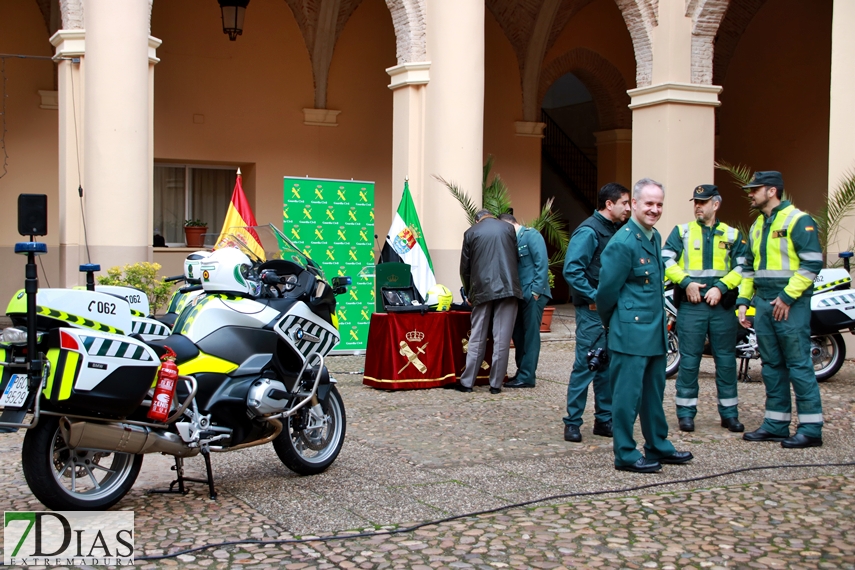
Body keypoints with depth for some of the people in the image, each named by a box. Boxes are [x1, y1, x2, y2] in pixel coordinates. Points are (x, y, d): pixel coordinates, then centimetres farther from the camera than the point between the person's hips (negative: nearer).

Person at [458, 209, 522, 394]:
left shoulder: (471, 233, 8)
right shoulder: (508, 228, 9)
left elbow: (465, 268, 10)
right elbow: (516, 258, 16)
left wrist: (469, 294, 22)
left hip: (482, 290, 1)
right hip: (507, 288, 0)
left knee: (477, 338, 8)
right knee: (502, 339, 1)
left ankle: (467, 382, 8)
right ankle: (496, 384, 2)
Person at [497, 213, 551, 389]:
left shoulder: (531, 235, -7)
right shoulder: (513, 240, 16)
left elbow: (542, 263, -14)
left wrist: (537, 290, -18)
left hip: (533, 294, -8)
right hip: (520, 295, 8)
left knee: (530, 335, -3)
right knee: (518, 334, 11)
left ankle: (527, 377, 0)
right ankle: (522, 372, 20)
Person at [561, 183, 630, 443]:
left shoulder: (614, 230, 14)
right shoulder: (589, 231, -12)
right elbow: (571, 270, -19)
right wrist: (595, 297, -18)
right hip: (592, 311, -8)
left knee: (608, 366, 12)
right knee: (586, 365, -5)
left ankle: (604, 419, 20)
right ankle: (572, 423, 3)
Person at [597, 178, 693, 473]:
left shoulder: (655, 237, 10)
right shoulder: (623, 243, -17)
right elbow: (607, 289, -12)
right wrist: (612, 323, 1)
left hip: (655, 331, 9)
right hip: (630, 332, -9)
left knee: (654, 391, 17)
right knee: (628, 393, -1)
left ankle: (658, 446, 29)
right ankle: (625, 454, 7)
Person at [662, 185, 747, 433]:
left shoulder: (732, 235, 10)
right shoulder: (682, 231, 7)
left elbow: (741, 267, 3)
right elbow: (666, 260, -2)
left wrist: (721, 287, -11)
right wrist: (687, 282, -13)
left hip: (722, 304, 2)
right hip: (690, 304, -1)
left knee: (726, 360, 6)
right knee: (689, 360, 0)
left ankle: (729, 413, 16)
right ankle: (686, 412, 8)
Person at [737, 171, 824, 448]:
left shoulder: (798, 220, -8)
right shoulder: (757, 225, 18)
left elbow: (812, 263, -14)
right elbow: (749, 267, 24)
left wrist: (787, 297, -18)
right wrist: (743, 301, 14)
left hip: (790, 304, -8)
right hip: (763, 303, 8)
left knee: (798, 364, -6)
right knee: (772, 365, 11)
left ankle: (811, 429, -2)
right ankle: (776, 424, 17)